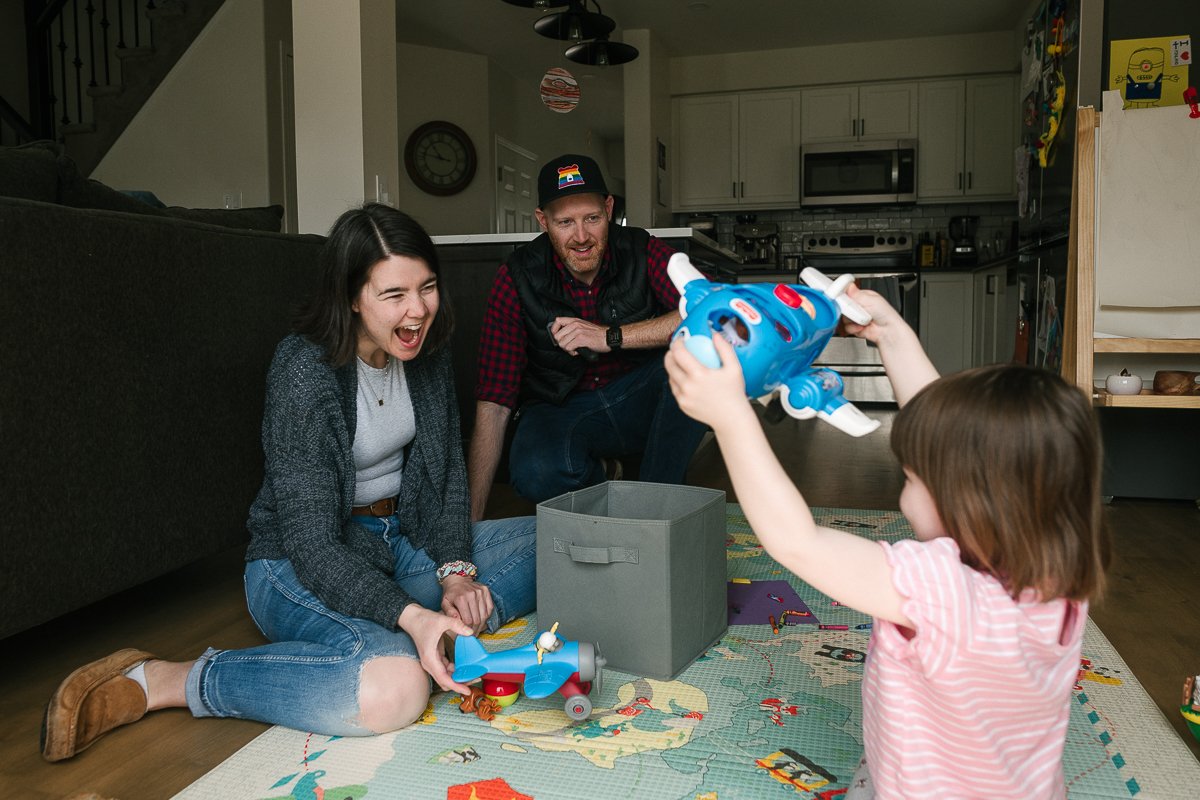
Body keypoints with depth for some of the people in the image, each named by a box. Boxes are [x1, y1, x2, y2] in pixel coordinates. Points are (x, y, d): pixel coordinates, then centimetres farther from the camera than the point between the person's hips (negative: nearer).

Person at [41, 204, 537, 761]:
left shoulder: (426, 349, -3)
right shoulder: (303, 372, -24)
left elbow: (447, 468, 4)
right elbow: (312, 543, -26)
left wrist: (455, 569, -12)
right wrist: (409, 615, -40)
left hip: (404, 539, 7)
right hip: (301, 566, -7)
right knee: (393, 684, -37)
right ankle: (156, 682, -19)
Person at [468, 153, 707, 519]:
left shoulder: (641, 251, -12)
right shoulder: (517, 278, -15)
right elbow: (493, 404, -16)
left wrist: (612, 337, -34)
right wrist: (470, 520, -20)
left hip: (640, 401, 2)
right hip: (559, 409, -1)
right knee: (537, 474, -35)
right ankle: (599, 475, 3)